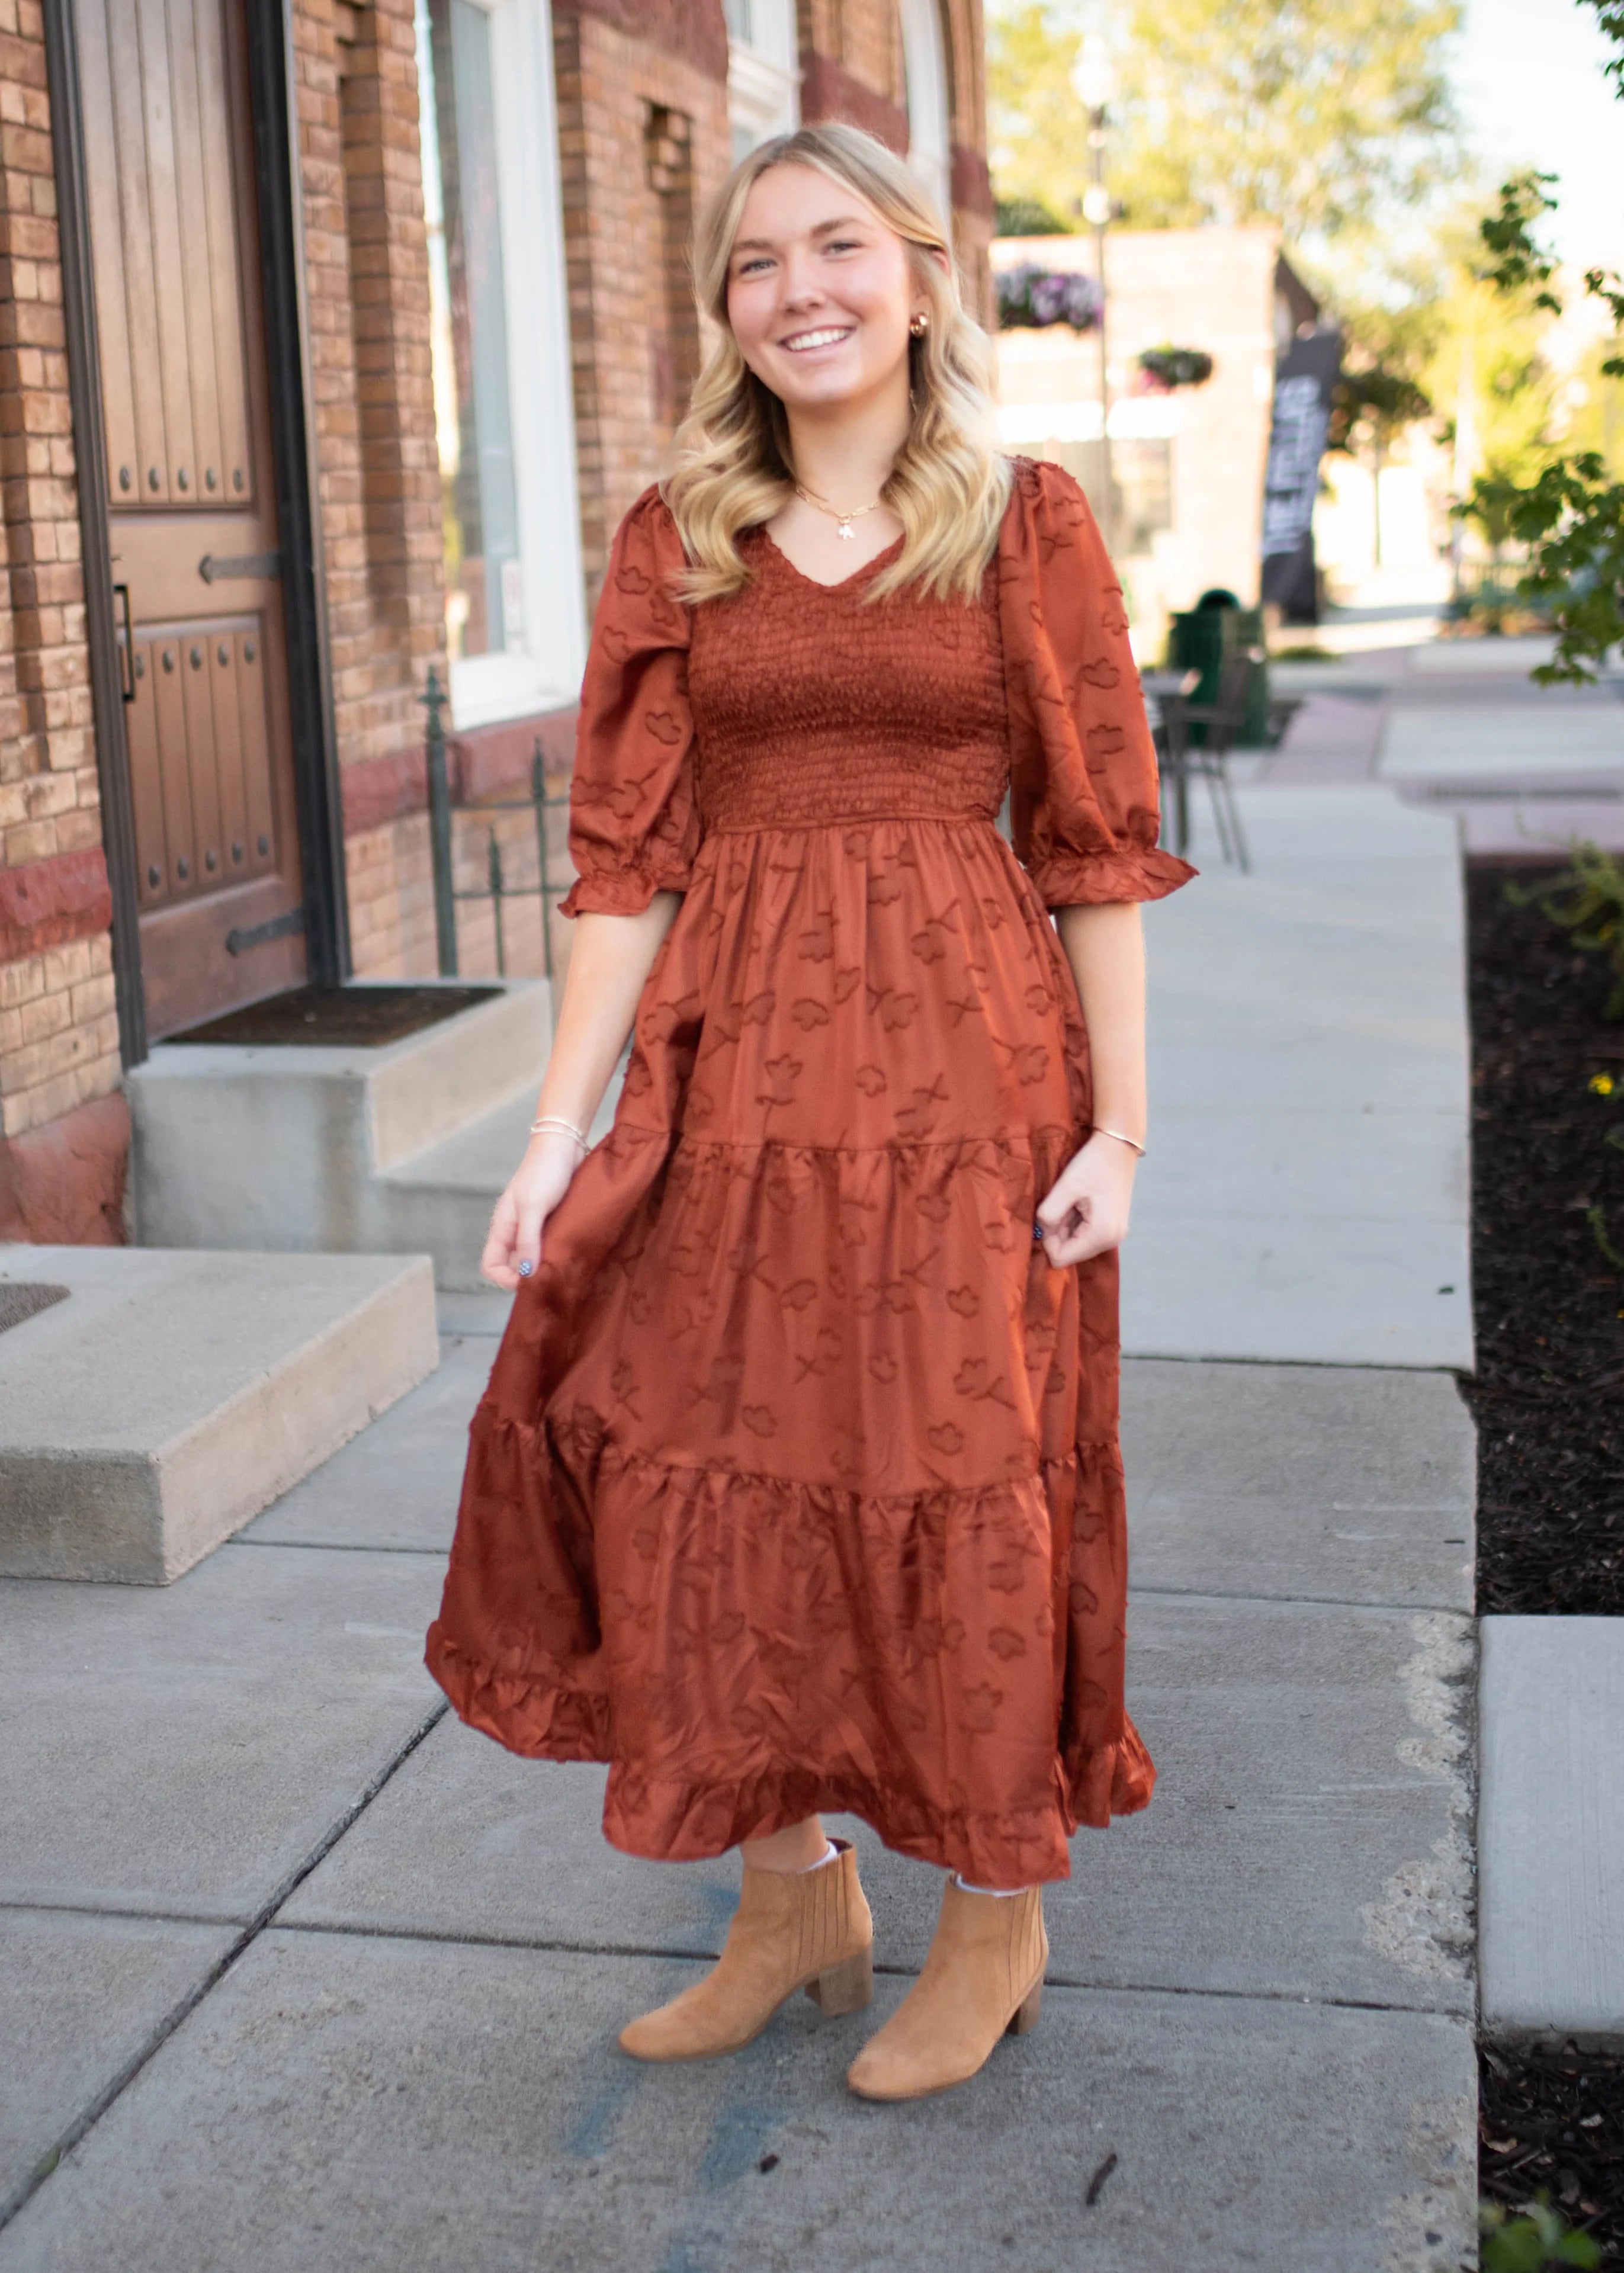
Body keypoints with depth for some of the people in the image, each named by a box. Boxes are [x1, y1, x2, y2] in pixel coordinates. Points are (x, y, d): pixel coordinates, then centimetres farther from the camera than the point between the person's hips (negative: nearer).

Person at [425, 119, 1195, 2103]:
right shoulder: (676, 541, 7)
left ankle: (998, 1918, 25)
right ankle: (791, 1900, 27)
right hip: (731, 1064, 3)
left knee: (960, 1484, 3)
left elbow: (1099, 847, 0)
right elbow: (627, 854, 3)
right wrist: (561, 1129, -2)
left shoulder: (1029, 527, 1)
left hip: (964, 1064, -3)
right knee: (702, 1478, 6)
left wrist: (1118, 1125, -5)